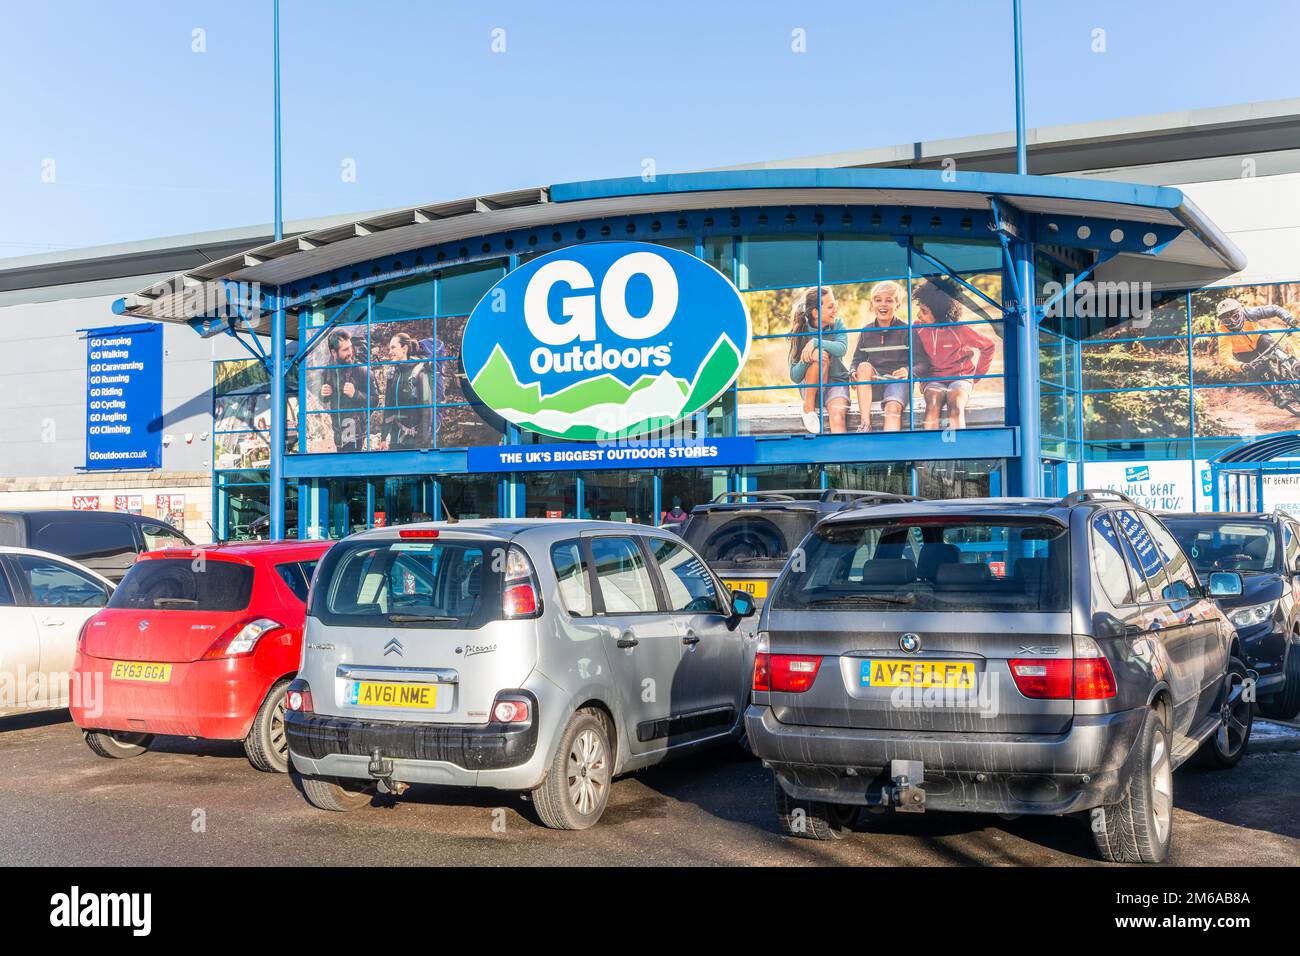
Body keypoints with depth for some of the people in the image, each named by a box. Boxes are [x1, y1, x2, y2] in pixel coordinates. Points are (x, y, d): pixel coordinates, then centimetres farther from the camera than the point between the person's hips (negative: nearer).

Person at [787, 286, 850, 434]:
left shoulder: (837, 325, -4)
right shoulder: (801, 333, -9)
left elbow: (842, 349, -26)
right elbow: (795, 377, -13)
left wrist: (815, 342, -34)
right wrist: (805, 361, -33)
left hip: (836, 382, 1)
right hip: (810, 387, -1)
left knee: (838, 416, -31)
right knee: (820, 354, -31)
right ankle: (808, 407, -18)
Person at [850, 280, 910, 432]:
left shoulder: (906, 330, 2)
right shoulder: (866, 332, 12)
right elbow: (857, 360, 13)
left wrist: (908, 371, -22)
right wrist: (854, 372, -11)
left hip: (898, 380, -3)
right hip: (873, 382, 3)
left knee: (893, 407, -32)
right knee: (864, 366, -28)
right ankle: (865, 424, -35)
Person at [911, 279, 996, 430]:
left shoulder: (959, 329, -7)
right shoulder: (918, 328, 0)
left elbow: (988, 345, 7)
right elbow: (917, 360, 13)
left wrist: (978, 374, 8)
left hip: (960, 378, -1)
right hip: (933, 380, 2)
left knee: (956, 405, -34)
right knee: (932, 404, -32)